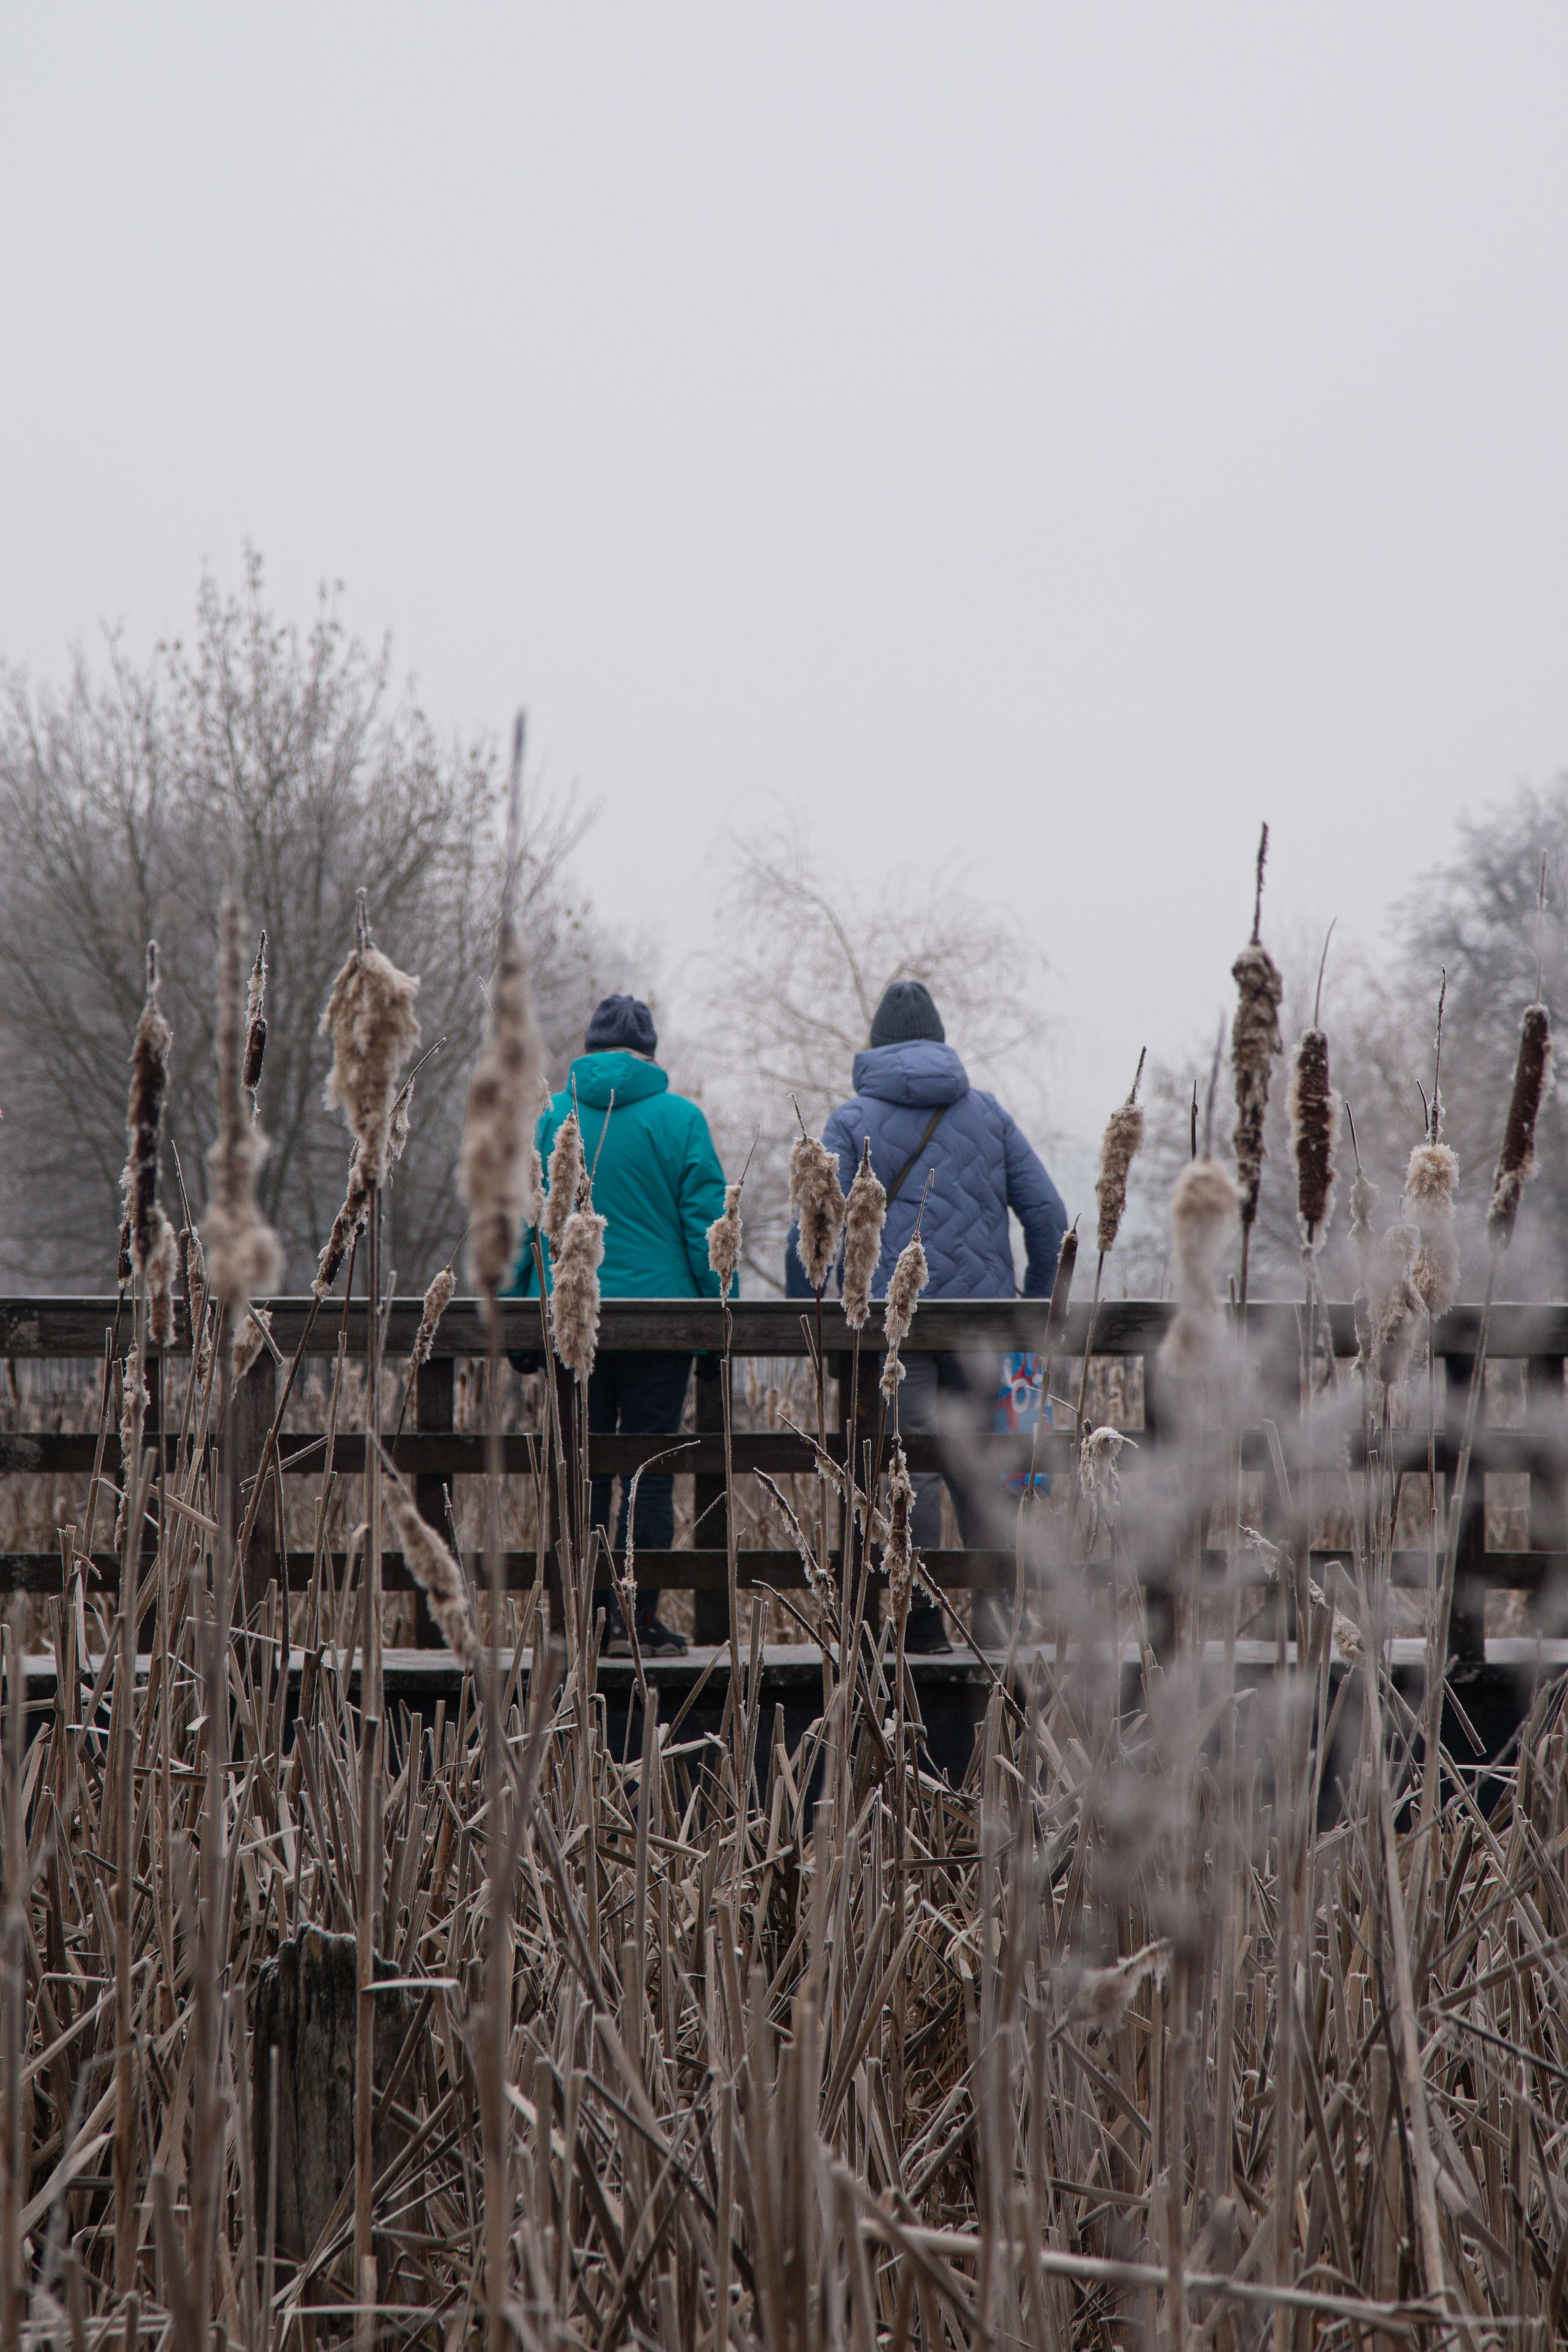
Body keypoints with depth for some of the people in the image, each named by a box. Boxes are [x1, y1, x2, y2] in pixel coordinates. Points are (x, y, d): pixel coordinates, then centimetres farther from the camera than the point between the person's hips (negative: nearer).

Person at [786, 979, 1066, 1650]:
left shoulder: (853, 1122, 2)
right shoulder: (987, 1114, 12)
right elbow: (1047, 1214, 9)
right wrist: (1038, 1304, 17)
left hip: (893, 1320, -3)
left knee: (909, 1469, -3)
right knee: (978, 1462, 9)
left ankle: (921, 1619, -4)